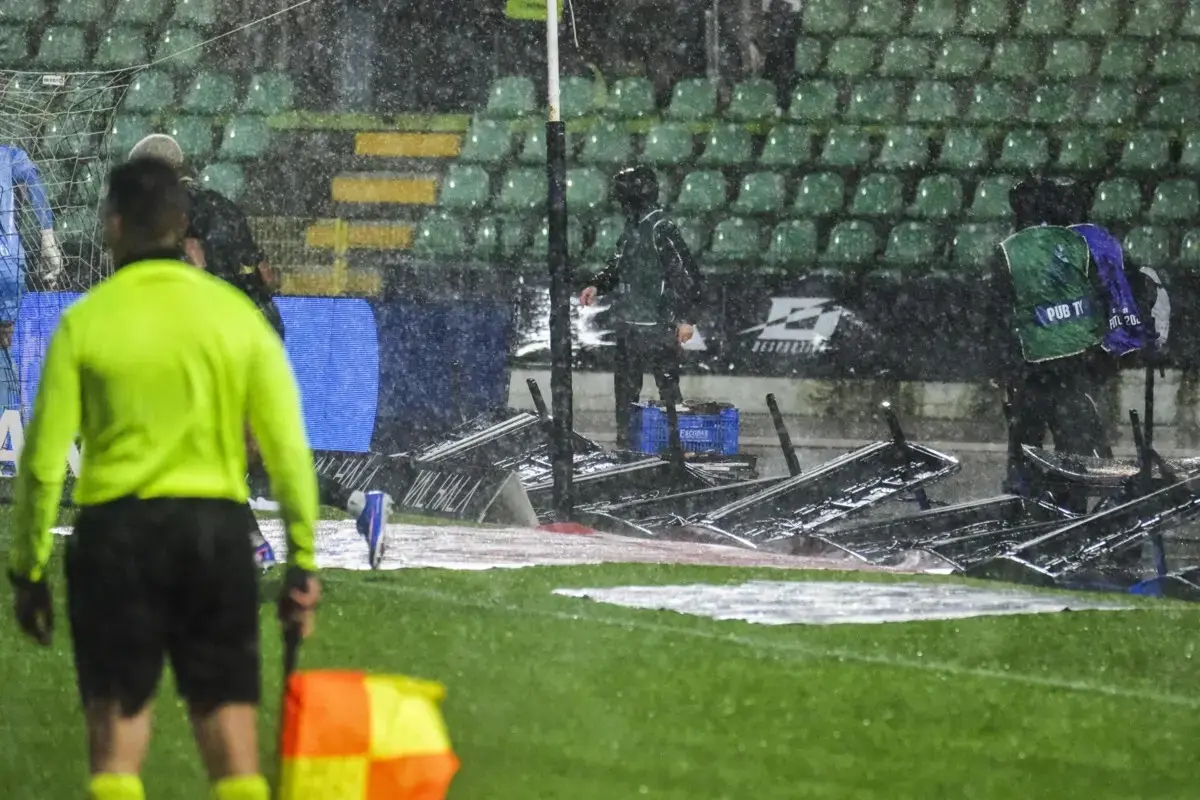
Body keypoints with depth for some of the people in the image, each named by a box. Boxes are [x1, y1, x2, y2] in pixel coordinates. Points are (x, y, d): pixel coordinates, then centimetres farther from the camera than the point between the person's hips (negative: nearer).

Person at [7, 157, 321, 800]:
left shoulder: (85, 321, -3)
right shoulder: (238, 314, 3)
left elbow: (44, 460, -4)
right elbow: (288, 450, 0)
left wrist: (28, 570, 5)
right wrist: (303, 562, 6)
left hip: (116, 531, -2)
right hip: (216, 530, 2)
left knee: (115, 741, 1)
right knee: (230, 730, 6)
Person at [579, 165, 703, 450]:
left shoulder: (662, 231, -17)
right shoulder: (633, 229, 11)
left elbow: (687, 273, -18)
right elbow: (619, 266, 26)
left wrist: (687, 317, -19)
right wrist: (597, 285, 10)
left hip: (657, 327, -10)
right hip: (629, 324, 10)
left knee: (667, 385, -5)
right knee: (626, 384, 17)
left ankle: (676, 445, 0)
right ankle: (625, 445, 27)